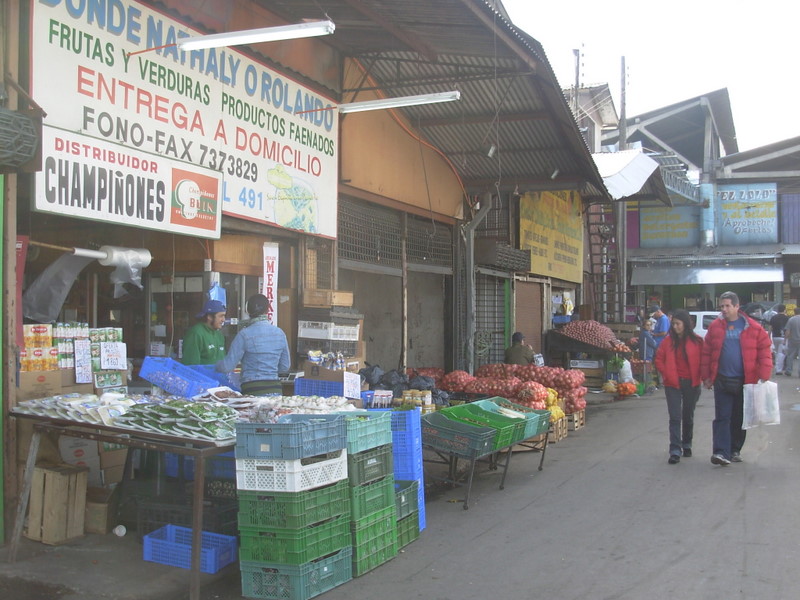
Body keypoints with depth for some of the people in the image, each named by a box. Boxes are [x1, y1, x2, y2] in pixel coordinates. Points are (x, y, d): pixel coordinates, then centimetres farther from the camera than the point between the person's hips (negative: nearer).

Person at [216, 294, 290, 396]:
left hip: (253, 391, -4)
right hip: (275, 389, 4)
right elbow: (285, 367, 14)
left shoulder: (244, 334, -7)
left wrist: (213, 365, 15)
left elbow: (228, 366, -5)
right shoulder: (280, 333, 6)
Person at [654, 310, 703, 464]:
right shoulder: (668, 340, 1)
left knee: (688, 416, 15)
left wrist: (701, 376, -7)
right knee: (675, 417, -6)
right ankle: (675, 451, -8)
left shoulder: (697, 341, -3)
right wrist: (666, 374, -5)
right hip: (673, 384, 0)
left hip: (691, 383, 0)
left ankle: (687, 445, 32)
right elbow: (659, 359, 6)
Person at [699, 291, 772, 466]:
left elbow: (765, 352, -3)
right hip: (722, 380, 0)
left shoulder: (753, 328, -2)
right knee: (722, 417, -5)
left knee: (740, 418, 11)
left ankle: (735, 450, 24)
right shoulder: (715, 326, 2)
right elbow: (706, 353, 4)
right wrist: (706, 377, 0)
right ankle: (721, 453, -8)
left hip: (745, 381, 0)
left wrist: (763, 376, -9)